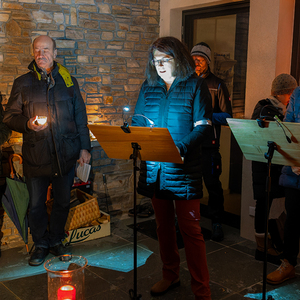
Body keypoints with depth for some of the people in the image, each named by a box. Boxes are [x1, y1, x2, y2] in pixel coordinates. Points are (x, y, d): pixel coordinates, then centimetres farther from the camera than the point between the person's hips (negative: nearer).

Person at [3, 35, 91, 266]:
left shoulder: (69, 81, 8)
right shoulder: (22, 83, 5)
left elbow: (80, 117, 10)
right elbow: (9, 117, 5)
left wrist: (84, 147, 5)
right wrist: (27, 124, -15)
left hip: (66, 155, 1)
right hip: (36, 156, -1)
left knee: (63, 202, 11)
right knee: (36, 204, 7)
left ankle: (56, 240, 32)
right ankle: (41, 245, 27)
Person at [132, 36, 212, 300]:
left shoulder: (195, 85, -2)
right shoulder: (148, 86, 12)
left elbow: (203, 127, -9)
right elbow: (138, 121, 15)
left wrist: (180, 149, -23)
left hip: (184, 170, -5)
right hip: (154, 169, 5)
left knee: (190, 229, -3)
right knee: (164, 225, 16)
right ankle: (170, 276, 33)